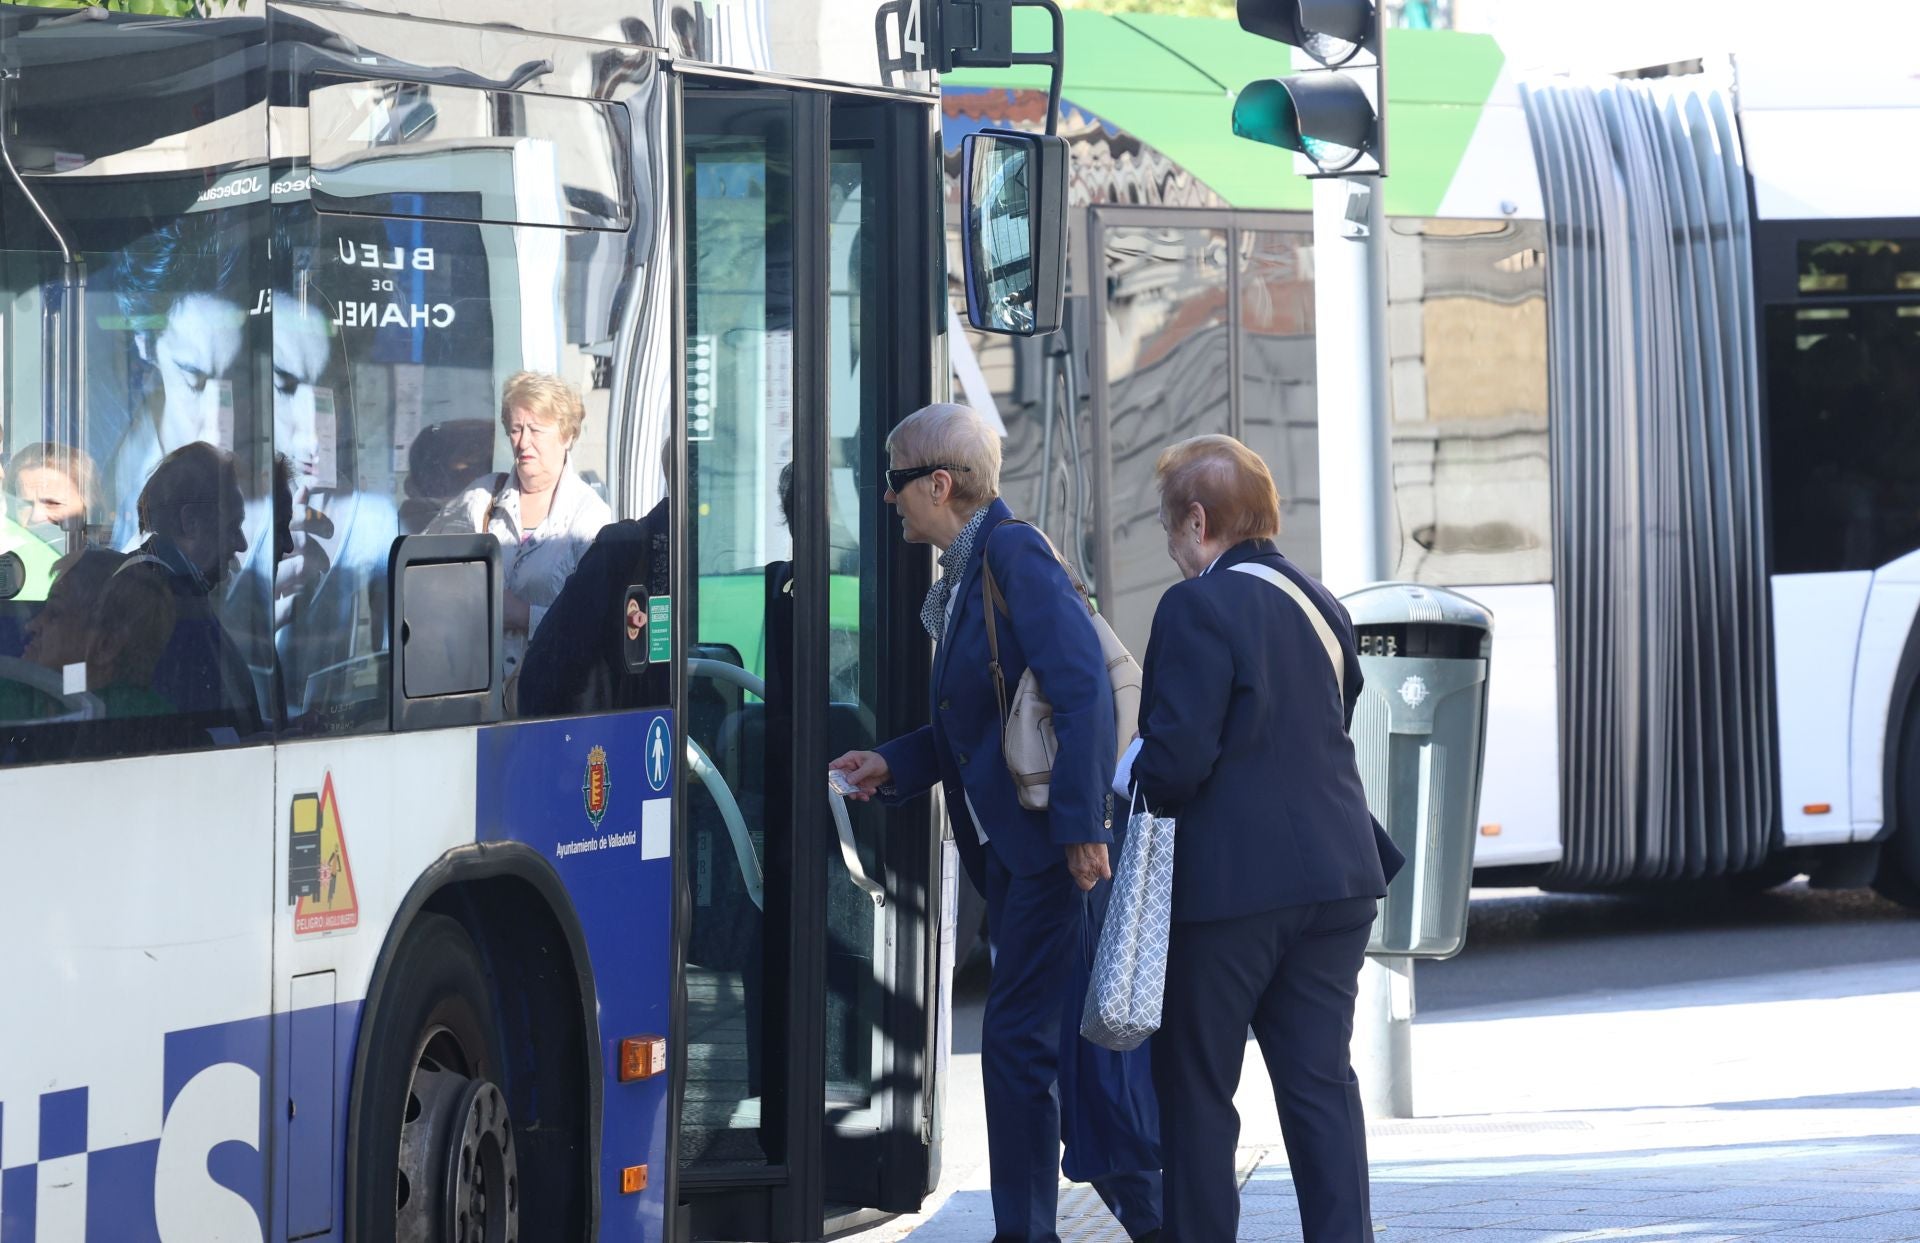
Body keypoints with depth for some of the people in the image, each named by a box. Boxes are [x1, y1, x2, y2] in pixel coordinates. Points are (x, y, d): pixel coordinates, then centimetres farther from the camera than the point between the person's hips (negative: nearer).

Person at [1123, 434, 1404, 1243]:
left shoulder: (1199, 607, -12)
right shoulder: (1318, 603, 13)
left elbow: (1178, 758, -19)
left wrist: (1129, 778, 2)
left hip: (1228, 882, -7)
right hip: (1336, 871, 7)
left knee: (1196, 1085, 3)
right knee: (1320, 1077, 6)